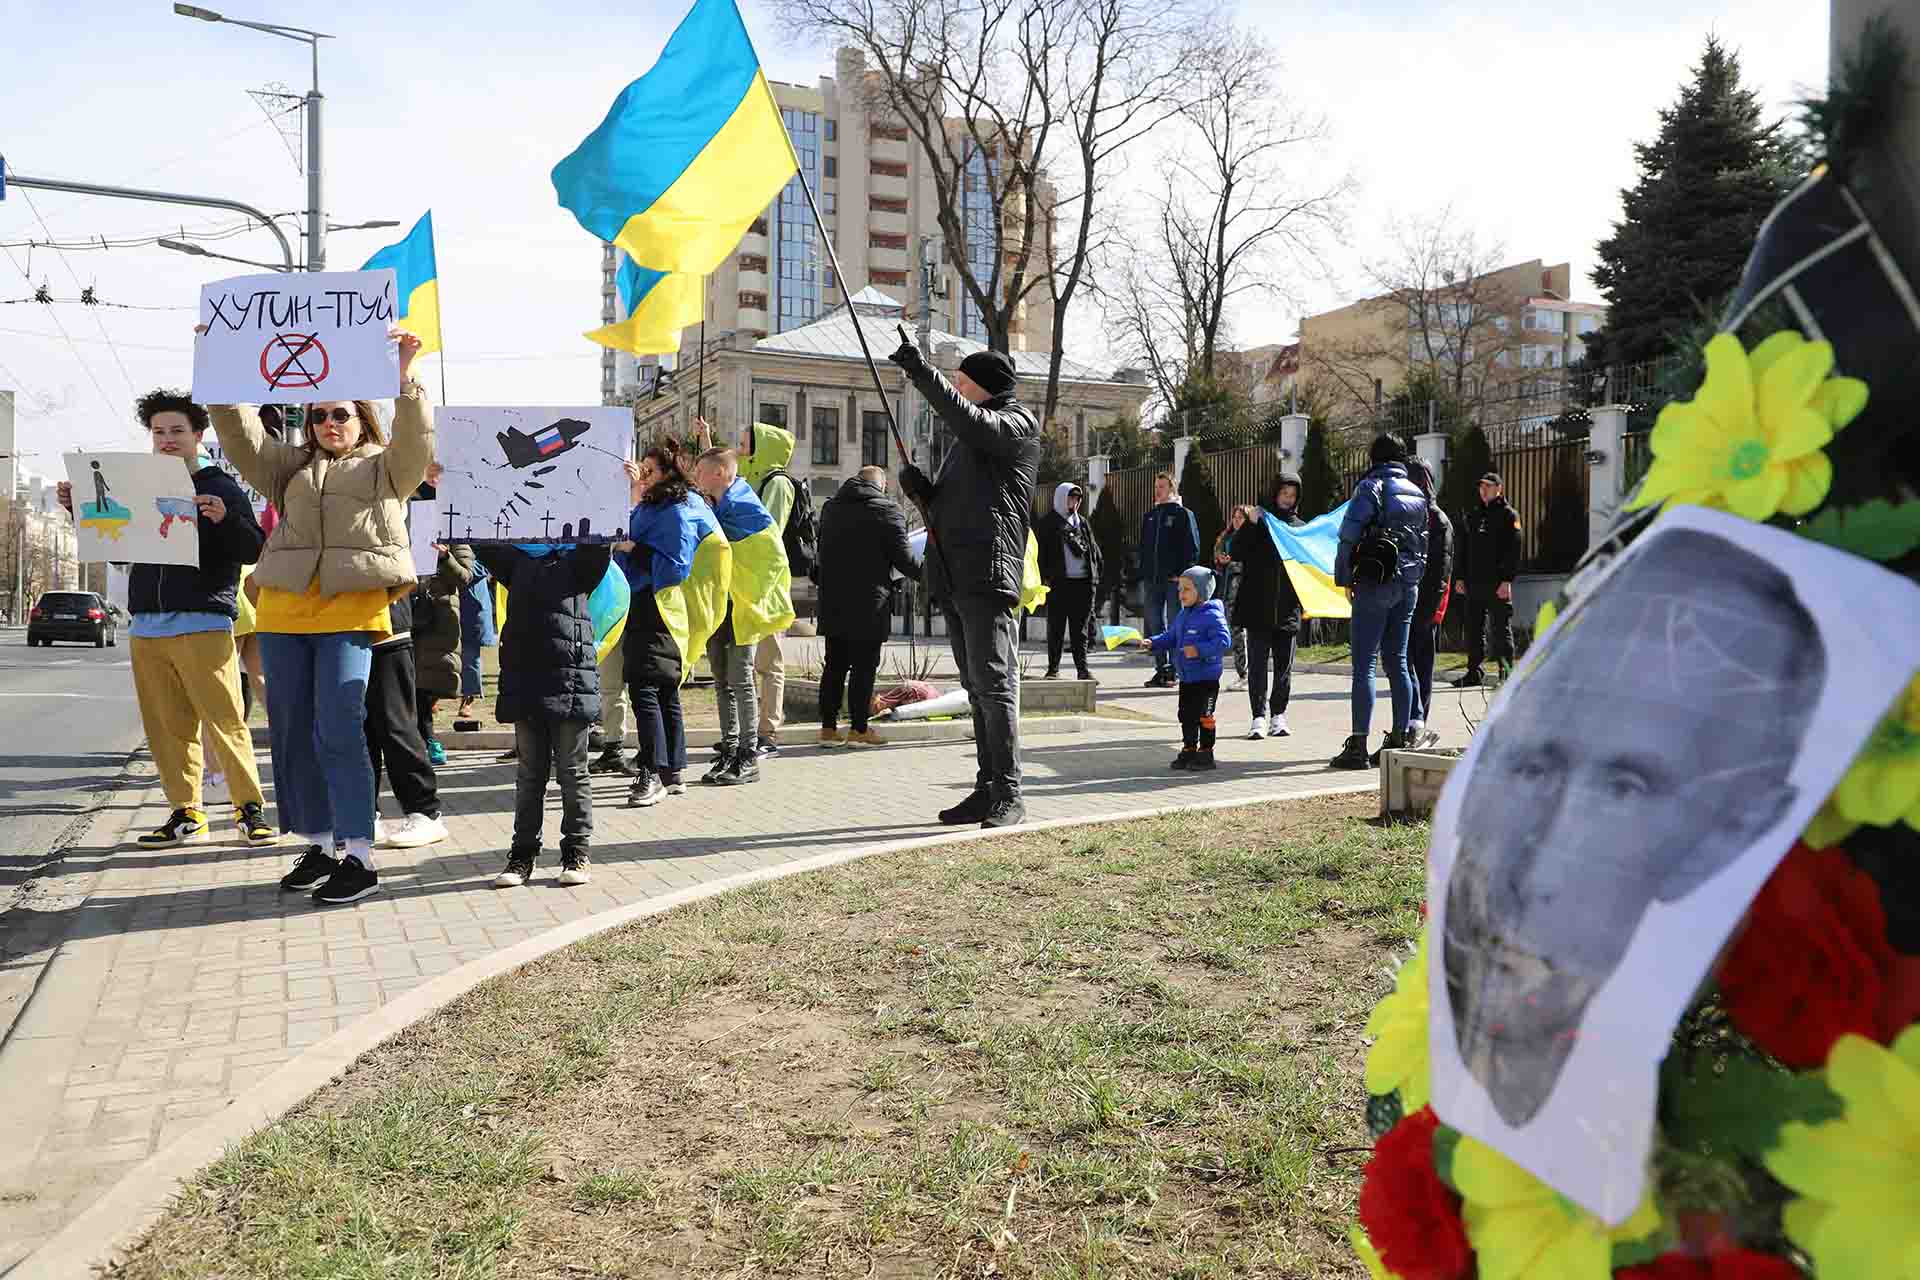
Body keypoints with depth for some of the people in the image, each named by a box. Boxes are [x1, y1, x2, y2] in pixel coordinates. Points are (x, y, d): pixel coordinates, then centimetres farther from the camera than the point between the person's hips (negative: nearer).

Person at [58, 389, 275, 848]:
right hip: (146, 627, 5)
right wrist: (80, 508, 13)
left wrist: (225, 519, -22)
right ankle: (186, 812, 11)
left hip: (204, 625, -5)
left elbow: (253, 551, -4)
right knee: (168, 728, 4)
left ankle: (251, 807, -2)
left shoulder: (220, 488, 3)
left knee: (226, 720, -8)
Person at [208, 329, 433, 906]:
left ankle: (359, 859, -6)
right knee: (291, 734, 7)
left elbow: (416, 442, -8)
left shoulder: (386, 467, 11)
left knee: (338, 733, -11)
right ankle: (315, 846, 19)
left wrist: (404, 379, -19)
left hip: (351, 613, -5)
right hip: (283, 614, 5)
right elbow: (242, 435, 12)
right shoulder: (292, 468, 22)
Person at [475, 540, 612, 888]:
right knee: (529, 774, 10)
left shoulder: (578, 562, 4)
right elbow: (483, 545, 9)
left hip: (570, 684, -4)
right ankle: (523, 853, 16)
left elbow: (599, 546, -13)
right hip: (523, 684, 4)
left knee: (572, 773, 5)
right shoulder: (517, 561, 15)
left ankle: (577, 852, 12)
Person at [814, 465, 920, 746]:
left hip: (832, 603, 6)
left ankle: (828, 727, 11)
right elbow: (902, 557, -9)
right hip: (869, 605, -6)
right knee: (863, 666, -1)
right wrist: (925, 574, 7)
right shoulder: (888, 510, -7)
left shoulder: (830, 507, 12)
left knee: (834, 665, 10)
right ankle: (859, 729, 1)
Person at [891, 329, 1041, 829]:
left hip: (989, 576, -9)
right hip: (955, 579, 9)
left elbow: (971, 422, -22)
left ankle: (1008, 796, -8)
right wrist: (922, 490, 6)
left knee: (995, 686, -11)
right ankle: (987, 790, 15)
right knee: (977, 689, 10)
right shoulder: (969, 440, 26)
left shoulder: (1015, 423, 1)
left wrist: (921, 372, -24)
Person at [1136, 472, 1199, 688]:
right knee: (1155, 625, 7)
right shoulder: (1149, 516, 16)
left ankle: (1174, 671, 2)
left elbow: (1193, 548, -6)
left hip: (1174, 579, -6)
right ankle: (1162, 669, 13)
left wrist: (1181, 574, -13)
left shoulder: (1183, 514, -1)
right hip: (1152, 579, 6)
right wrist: (1143, 577, 10)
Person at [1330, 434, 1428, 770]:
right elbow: (1422, 542, 17)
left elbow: (1349, 534, -11)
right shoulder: (1417, 494, 15)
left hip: (1375, 583, -7)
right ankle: (1399, 740, 15)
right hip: (1409, 585, 7)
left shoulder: (1371, 486, -6)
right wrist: (1414, 577, 19)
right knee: (1397, 663, 12)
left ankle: (1358, 746, -9)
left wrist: (1344, 577, -3)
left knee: (1364, 664, -7)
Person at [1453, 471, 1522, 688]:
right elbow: (1463, 549, 19)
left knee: (1500, 630, -2)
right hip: (1473, 582, 6)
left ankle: (1507, 673, 3)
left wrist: (1506, 580, -16)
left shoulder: (1508, 515, 1)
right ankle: (1475, 672, 14)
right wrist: (1459, 577, 10)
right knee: (1474, 630, 8)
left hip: (1497, 584, -6)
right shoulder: (1472, 516, 18)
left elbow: (1513, 550, -7)